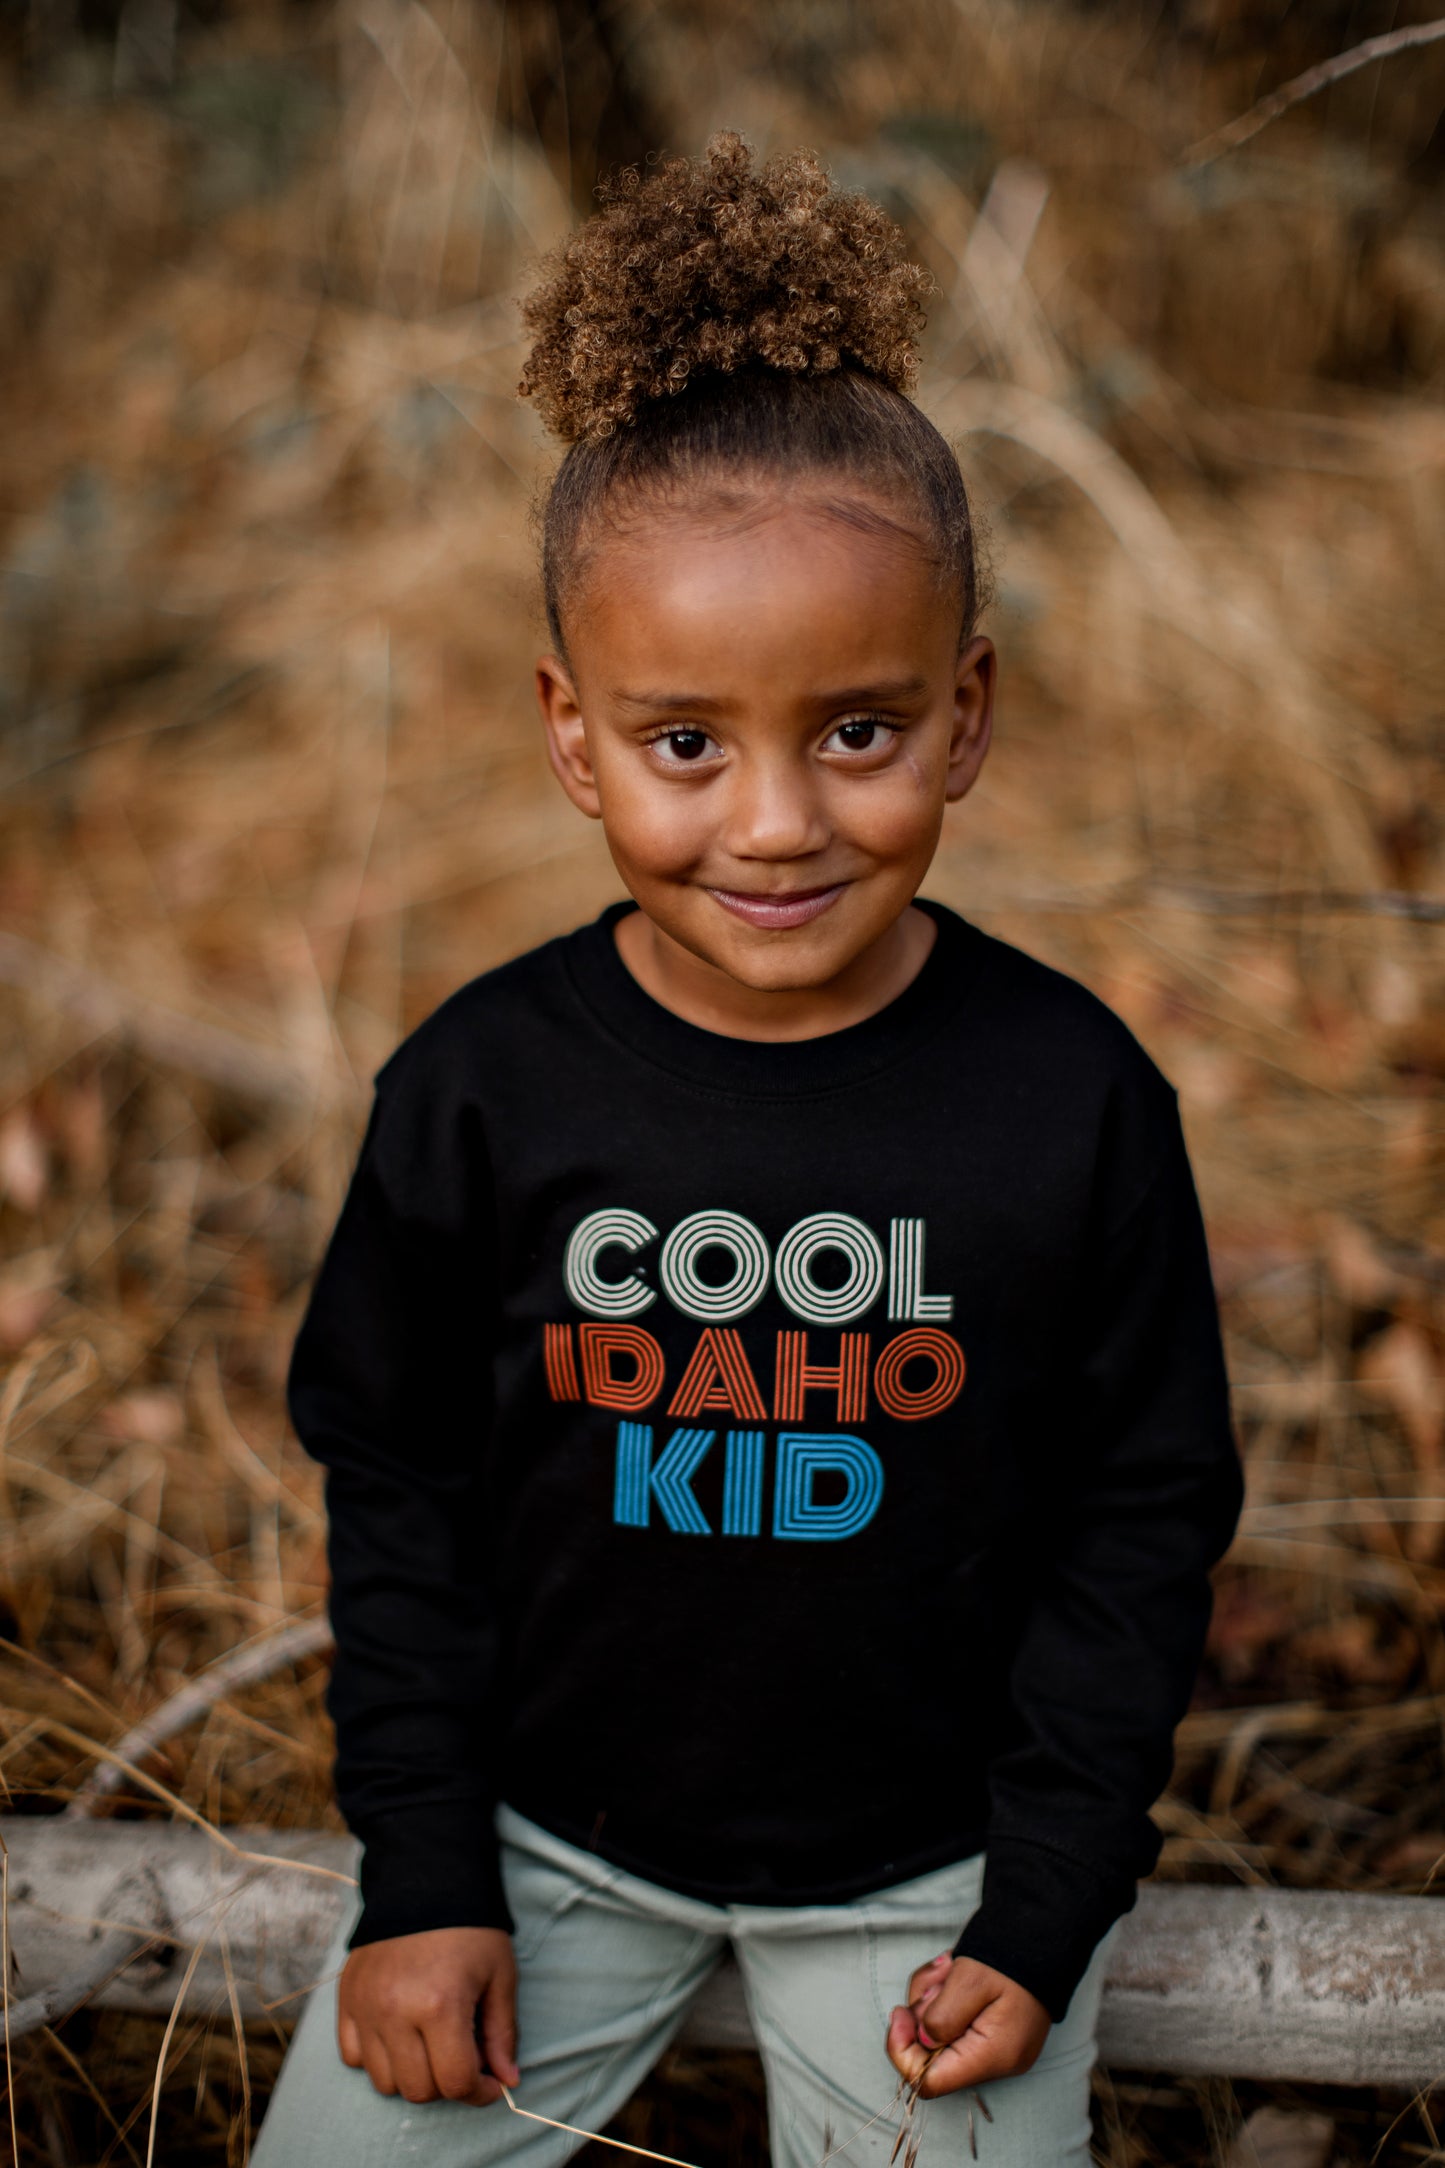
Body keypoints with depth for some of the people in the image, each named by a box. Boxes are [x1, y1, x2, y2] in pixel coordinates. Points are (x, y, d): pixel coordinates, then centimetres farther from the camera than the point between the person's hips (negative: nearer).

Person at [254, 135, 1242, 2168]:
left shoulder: (1074, 1097, -17)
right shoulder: (482, 1089, -15)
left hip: (930, 1850, -1)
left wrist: (1043, 1914, -6)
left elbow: (1148, 1516, -6)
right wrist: (424, 1875, -3)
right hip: (549, 1825, 1)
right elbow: (399, 1485, -2)